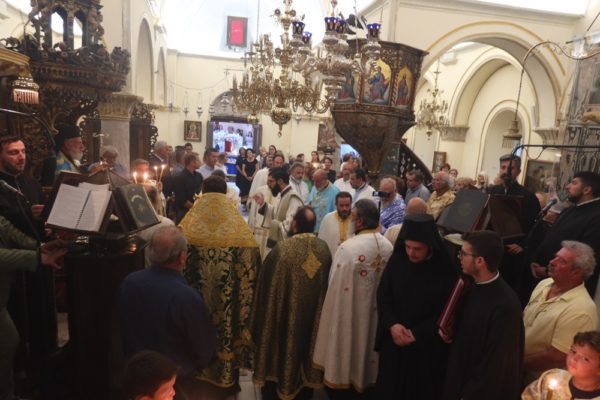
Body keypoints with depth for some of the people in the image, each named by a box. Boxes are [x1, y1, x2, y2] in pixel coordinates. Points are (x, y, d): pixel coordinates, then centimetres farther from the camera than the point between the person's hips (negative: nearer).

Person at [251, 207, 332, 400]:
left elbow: (265, 284, -14)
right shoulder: (324, 249, -8)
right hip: (312, 316, 4)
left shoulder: (282, 248, -23)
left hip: (284, 316, -4)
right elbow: (327, 283, 4)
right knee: (305, 350, 22)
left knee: (278, 353, 16)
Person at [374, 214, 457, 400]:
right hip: (394, 341, 2)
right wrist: (392, 324, -15)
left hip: (427, 347, -2)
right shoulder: (397, 260, -8)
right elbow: (383, 295, -1)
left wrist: (416, 334, -15)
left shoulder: (446, 270, -15)